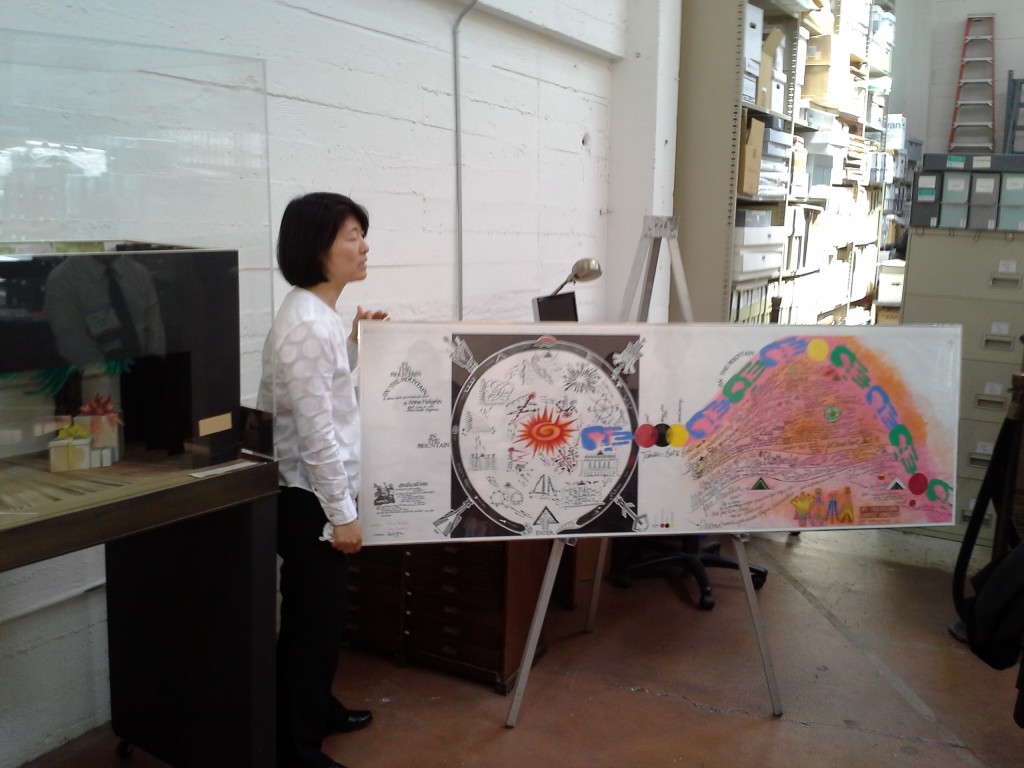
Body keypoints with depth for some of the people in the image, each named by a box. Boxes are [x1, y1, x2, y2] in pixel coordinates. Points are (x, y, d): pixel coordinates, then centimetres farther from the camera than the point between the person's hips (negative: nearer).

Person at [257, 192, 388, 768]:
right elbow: (315, 432, -25)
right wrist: (342, 513, -20)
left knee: (326, 611, 23)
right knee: (310, 617, 4)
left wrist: (355, 343, 13)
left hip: (320, 493, 10)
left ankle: (318, 708, 41)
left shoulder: (321, 315, 8)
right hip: (311, 499, -10)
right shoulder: (307, 324, -23)